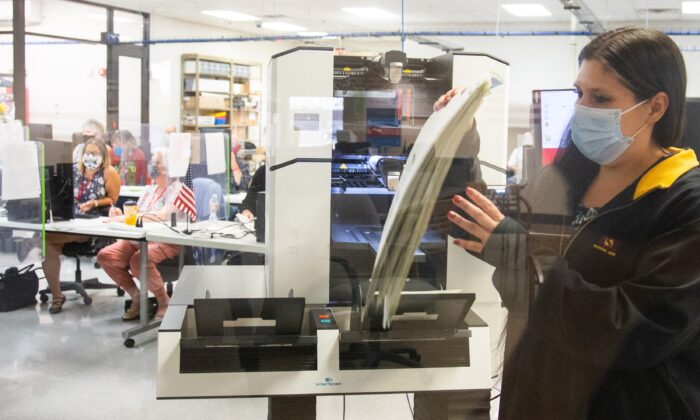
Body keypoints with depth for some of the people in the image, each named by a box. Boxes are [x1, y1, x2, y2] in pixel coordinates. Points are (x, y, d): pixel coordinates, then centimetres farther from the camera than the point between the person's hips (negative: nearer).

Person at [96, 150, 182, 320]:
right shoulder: (149, 189, 19)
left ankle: (164, 301, -10)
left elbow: (164, 215, -22)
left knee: (138, 260, -35)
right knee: (105, 255, -14)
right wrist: (121, 216, -7)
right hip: (140, 238, 8)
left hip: (167, 241, -7)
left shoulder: (177, 188, -5)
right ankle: (137, 297, 2)